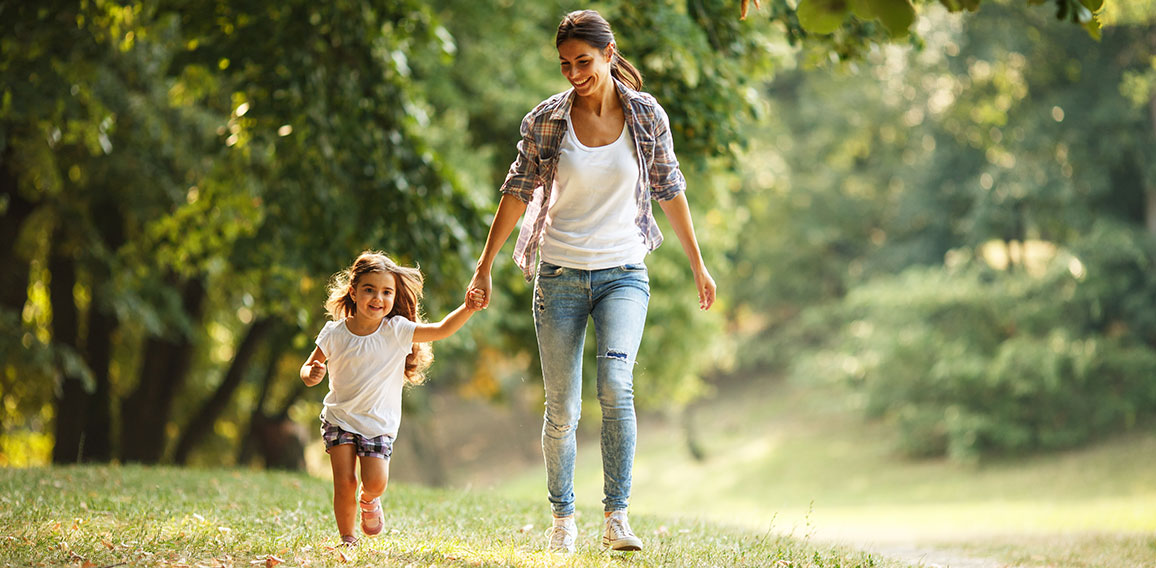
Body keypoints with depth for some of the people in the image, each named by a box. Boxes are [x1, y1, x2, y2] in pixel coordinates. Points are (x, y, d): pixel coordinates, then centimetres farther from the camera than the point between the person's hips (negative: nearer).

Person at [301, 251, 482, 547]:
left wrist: (468, 308, -26)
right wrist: (312, 375, -22)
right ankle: (347, 539, 11)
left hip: (379, 424, 0)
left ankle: (369, 501, 22)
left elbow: (441, 330, -12)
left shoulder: (396, 331, -8)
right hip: (339, 419, 0)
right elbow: (309, 367, 3)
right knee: (344, 483, -10)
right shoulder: (335, 333, -6)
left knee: (376, 482, -15)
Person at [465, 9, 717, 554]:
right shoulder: (546, 119, -4)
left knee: (616, 386, -22)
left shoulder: (646, 115, -2)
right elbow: (518, 192, 3)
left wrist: (698, 264, 12)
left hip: (623, 274, -1)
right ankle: (562, 518, 21)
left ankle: (616, 519, -16)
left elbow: (669, 190, 8)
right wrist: (485, 264, 2)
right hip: (560, 277, 1)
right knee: (561, 411, 2)